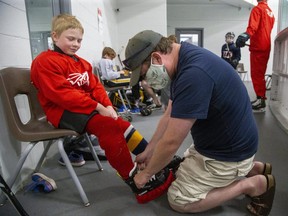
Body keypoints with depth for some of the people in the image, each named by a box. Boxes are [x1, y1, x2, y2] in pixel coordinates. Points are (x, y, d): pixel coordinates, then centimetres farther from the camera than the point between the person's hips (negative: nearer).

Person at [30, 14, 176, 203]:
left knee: (120, 125, -6)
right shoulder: (45, 61, -9)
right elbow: (62, 95, -20)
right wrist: (98, 107, -24)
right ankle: (136, 182, -21)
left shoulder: (82, 63, 16)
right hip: (63, 111, -8)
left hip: (86, 108, 8)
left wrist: (107, 106, -10)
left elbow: (96, 87, 11)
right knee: (109, 126, -27)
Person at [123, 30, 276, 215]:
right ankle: (252, 168, 22)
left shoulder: (193, 73, -34)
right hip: (228, 142, 9)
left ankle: (252, 184, 5)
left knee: (178, 199, 1)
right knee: (185, 168, 27)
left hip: (228, 152, -9)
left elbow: (171, 142, -28)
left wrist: (147, 173, -10)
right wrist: (148, 151, 8)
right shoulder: (184, 59, -1)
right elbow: (170, 116, 5)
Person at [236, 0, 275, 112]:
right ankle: (261, 98, 19)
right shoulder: (271, 12, 21)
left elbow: (253, 26, -21)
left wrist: (245, 36, -36)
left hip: (257, 47, -9)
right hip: (266, 47, 9)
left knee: (256, 74, -9)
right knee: (260, 74, 13)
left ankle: (261, 101, -10)